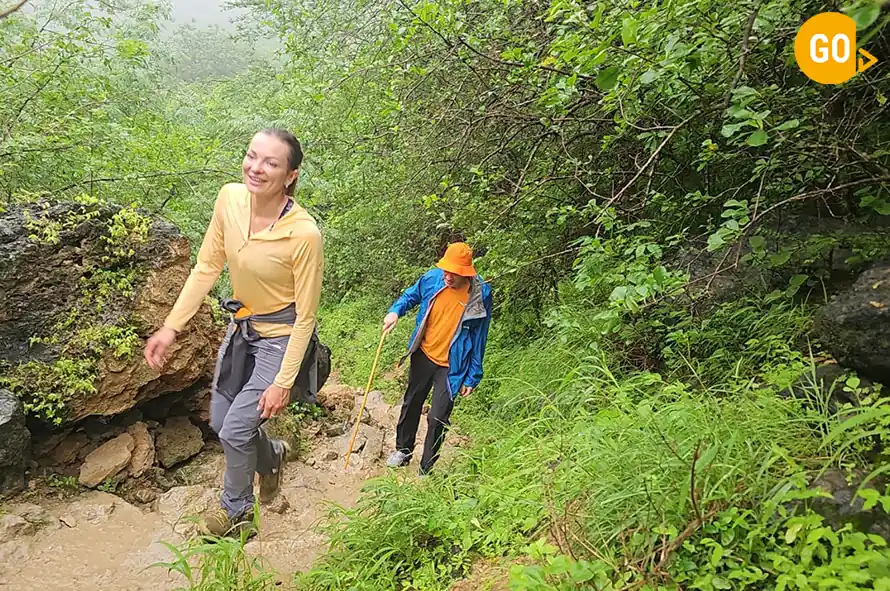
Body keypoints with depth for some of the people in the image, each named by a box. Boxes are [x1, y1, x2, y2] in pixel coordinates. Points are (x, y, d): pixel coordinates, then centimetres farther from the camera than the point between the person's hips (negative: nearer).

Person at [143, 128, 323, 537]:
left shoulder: (304, 234, -30)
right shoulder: (229, 199, -14)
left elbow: (305, 316, -20)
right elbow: (207, 268, -1)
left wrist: (283, 382, -17)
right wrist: (171, 327, -1)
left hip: (281, 337, -6)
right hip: (241, 326, 6)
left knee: (235, 431, 1)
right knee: (220, 421, 18)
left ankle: (236, 510, 31)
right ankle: (272, 456, 50)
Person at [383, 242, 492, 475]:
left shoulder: (480, 294, -20)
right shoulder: (432, 278, -13)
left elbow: (479, 336, -10)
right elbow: (411, 295, 9)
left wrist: (473, 376, -7)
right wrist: (395, 311, -12)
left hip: (451, 366, -4)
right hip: (423, 355, 4)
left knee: (437, 419, -3)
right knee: (411, 404, 21)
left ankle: (426, 470, 19)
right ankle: (403, 450, 44)